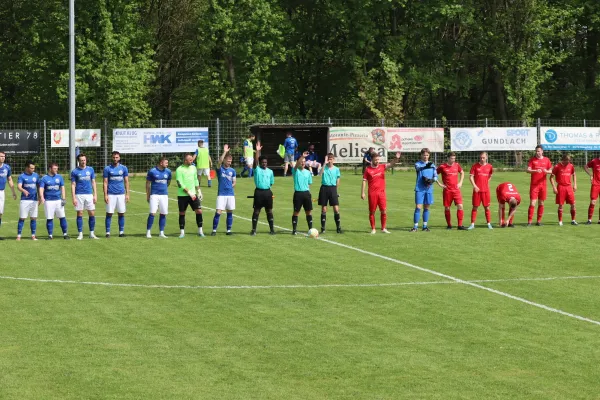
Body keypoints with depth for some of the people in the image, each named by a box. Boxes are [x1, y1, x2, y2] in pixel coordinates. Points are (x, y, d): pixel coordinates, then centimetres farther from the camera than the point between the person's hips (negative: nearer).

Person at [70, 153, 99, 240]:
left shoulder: (90, 169, 8)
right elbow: (73, 185, -1)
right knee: (79, 214, 1)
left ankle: (92, 233, 9)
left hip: (89, 194, 2)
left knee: (92, 214, 0)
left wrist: (95, 194, 4)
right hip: (79, 195, -2)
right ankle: (80, 234, 7)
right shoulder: (75, 171, 0)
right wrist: (73, 198, -8)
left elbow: (93, 182, 11)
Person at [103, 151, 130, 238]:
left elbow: (126, 182, 8)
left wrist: (127, 194, 1)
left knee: (121, 213, 4)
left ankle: (121, 232, 10)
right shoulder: (107, 168, 2)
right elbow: (105, 183, 1)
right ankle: (108, 232, 1)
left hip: (121, 194, 2)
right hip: (111, 194, -2)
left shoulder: (123, 168, 7)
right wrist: (105, 195, -7)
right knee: (109, 213, -3)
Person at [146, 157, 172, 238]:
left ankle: (161, 232, 11)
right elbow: (148, 183, 1)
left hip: (164, 195, 4)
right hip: (154, 194, -4)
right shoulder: (152, 171, -7)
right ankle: (148, 232, -3)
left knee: (163, 214, 3)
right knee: (152, 213, -12)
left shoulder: (168, 171, 4)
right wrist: (147, 195, 3)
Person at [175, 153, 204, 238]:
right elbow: (180, 184, -15)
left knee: (199, 211, -4)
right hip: (182, 195, -5)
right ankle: (182, 232, 12)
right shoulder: (179, 170, -11)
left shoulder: (193, 167, 8)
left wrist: (199, 191, 14)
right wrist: (189, 193, -18)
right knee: (182, 213, 3)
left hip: (193, 194, 5)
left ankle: (200, 231, 5)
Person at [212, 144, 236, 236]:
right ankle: (214, 230, -1)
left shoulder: (232, 170, 9)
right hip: (221, 194, -4)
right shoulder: (220, 169, -2)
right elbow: (219, 162, -23)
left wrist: (230, 186, -4)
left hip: (230, 194, 4)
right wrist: (224, 152, -29)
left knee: (230, 212, 6)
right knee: (218, 212, -8)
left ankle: (229, 230, 15)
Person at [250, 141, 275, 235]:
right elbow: (255, 161, -18)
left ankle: (272, 229, 15)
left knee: (269, 211, 8)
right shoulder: (257, 169, -2)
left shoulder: (270, 171, 10)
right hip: (259, 192, -3)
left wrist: (267, 187, 7)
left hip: (267, 192, 3)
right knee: (256, 211, 0)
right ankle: (253, 230, 4)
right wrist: (257, 151, -27)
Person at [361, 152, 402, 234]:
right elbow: (364, 181, 0)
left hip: (382, 193, 2)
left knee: (384, 211, -1)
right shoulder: (368, 170, 0)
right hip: (372, 194, -2)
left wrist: (396, 158, -28)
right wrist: (362, 192, -6)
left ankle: (383, 228, 8)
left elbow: (391, 164, -8)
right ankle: (373, 229, 12)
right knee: (372, 212, 3)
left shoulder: (382, 167, 6)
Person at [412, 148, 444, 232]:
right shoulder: (418, 164, 0)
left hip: (429, 189, 3)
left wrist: (432, 180, -14)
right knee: (418, 207, -8)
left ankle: (425, 226, 15)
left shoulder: (432, 165, 11)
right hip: (419, 189, -3)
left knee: (426, 208, 8)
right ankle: (415, 226, -7)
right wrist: (426, 166, -42)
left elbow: (435, 176, 9)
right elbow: (418, 168, -22)